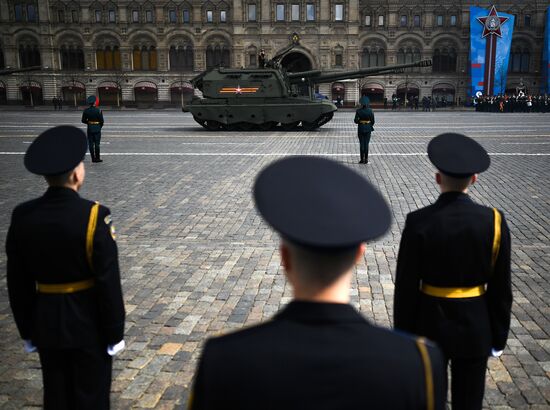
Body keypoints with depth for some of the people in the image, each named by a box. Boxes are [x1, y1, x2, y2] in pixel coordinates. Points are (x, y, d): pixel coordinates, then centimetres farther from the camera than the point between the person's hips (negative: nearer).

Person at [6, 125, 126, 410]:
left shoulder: (22, 216, -7)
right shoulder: (94, 216, -20)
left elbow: (18, 283, 1)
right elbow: (108, 281, -18)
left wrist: (27, 330, 12)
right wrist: (114, 332, -7)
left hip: (46, 323, 4)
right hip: (89, 324, -4)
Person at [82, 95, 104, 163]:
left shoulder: (86, 111, -4)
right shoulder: (98, 110, -13)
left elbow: (83, 120, 1)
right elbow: (101, 120, -8)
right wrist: (100, 126, 11)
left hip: (90, 128, 3)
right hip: (97, 128, -3)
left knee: (91, 144, 7)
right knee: (97, 144, 2)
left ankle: (93, 158, 9)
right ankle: (97, 158, 5)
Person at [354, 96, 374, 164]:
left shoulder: (358, 111, -9)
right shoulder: (370, 111, -6)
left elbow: (356, 121, -10)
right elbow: (373, 121, -1)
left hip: (361, 128, -1)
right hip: (368, 129, 1)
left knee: (361, 144, 6)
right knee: (366, 144, 7)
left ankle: (362, 159, 7)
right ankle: (366, 159, 8)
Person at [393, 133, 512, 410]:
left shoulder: (419, 222, -18)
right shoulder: (493, 221, -12)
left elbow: (406, 286, -12)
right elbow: (501, 288, -5)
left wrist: (403, 334, 1)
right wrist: (498, 335, 8)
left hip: (430, 326, -1)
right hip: (476, 327, 2)